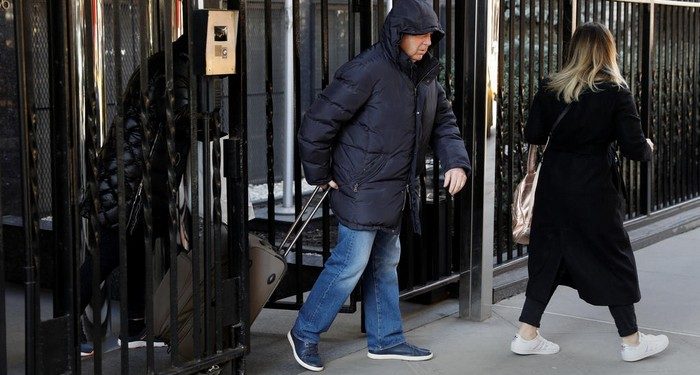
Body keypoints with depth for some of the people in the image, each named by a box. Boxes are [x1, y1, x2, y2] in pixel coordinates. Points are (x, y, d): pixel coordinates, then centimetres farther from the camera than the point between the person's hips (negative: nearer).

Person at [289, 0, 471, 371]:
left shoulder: (425, 75, 7)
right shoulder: (368, 70, -20)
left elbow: (444, 123, 18)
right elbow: (318, 122, -19)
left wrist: (456, 162, -1)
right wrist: (319, 174, -11)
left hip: (395, 193, 9)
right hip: (362, 189, -9)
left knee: (385, 264, 17)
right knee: (351, 264, -4)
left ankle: (385, 339, 30)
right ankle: (304, 333, 13)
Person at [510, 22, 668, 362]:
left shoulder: (550, 88, 0)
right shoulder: (615, 91, -9)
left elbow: (533, 135, 3)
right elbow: (634, 147, -10)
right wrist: (648, 148, 13)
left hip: (553, 182, 4)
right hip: (594, 187, -4)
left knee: (548, 254, 13)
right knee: (611, 257, 8)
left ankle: (526, 335, 14)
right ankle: (631, 341, 18)